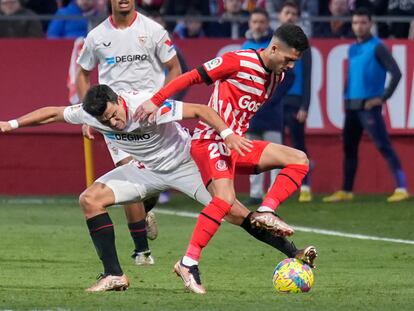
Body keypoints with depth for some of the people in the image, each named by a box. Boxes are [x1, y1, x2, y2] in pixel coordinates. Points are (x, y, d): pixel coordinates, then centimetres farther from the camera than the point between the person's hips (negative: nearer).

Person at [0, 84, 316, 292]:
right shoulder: (90, 113, -19)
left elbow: (200, 110, -32)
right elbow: (53, 113, -1)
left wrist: (227, 134, -44)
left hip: (186, 162, -5)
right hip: (146, 169, 5)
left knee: (234, 213, -13)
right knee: (91, 199, -12)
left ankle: (294, 254, -1)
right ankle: (114, 276, -10)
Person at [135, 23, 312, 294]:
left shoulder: (277, 75, 10)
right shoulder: (240, 61, -13)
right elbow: (192, 77, -12)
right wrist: (155, 101, -17)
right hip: (210, 140, -9)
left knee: (299, 160, 1)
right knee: (225, 198, -29)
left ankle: (265, 213, -12)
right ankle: (189, 263, -27)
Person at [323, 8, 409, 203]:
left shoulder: (377, 47, -7)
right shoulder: (352, 49, 15)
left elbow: (396, 73, -13)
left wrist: (383, 98, -16)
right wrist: (346, 98, 16)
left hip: (369, 105, -8)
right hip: (352, 106, 8)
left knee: (383, 146, -12)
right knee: (349, 148, 12)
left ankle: (401, 188, -15)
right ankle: (346, 192, 20)